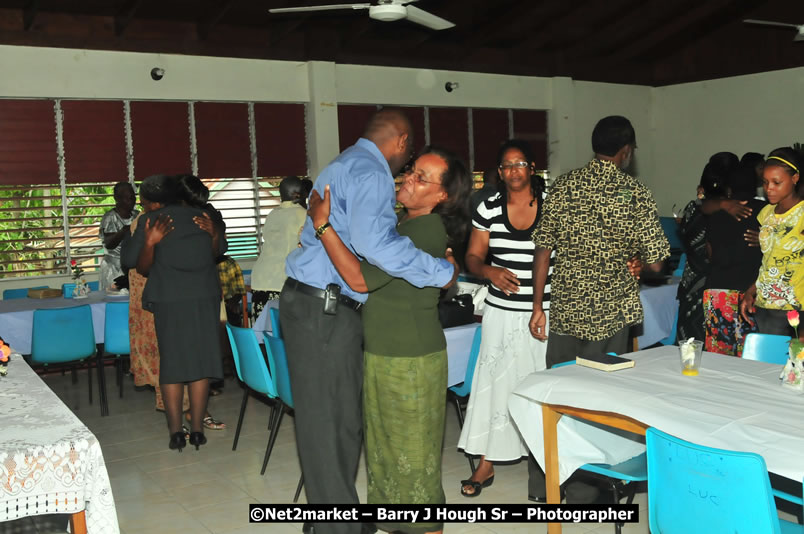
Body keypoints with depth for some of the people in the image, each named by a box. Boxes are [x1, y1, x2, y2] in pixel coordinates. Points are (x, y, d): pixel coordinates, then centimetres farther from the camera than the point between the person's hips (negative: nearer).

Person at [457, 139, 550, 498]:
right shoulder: (488, 208, 0)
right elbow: (473, 257, 4)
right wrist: (489, 272, -17)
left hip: (545, 312, -1)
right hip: (502, 313, 1)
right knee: (494, 383, 4)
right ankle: (486, 463, 18)